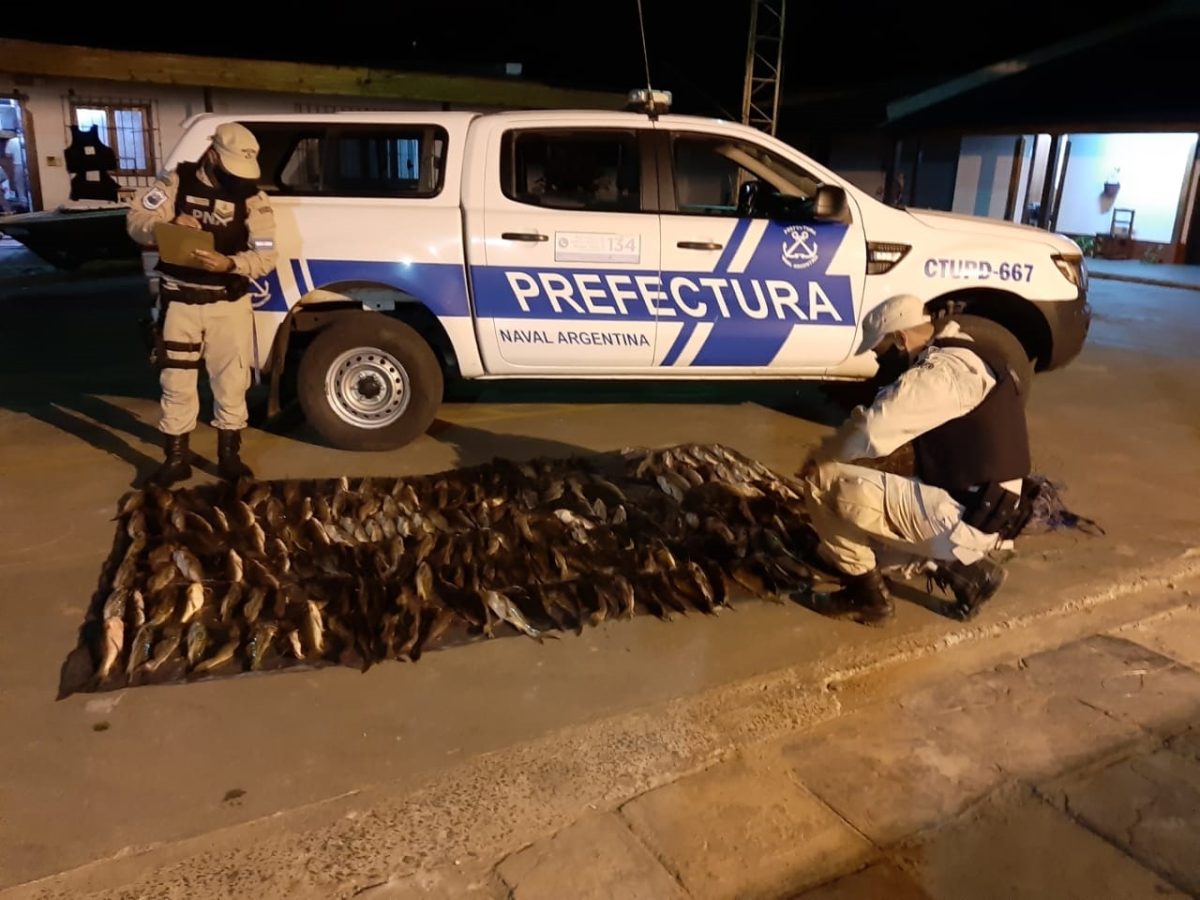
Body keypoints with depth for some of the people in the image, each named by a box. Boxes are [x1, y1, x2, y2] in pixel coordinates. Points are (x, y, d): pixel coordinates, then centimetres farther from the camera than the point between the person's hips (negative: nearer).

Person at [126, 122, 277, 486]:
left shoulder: (253, 198, -5)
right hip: (180, 301, 0)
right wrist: (168, 226, -26)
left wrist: (228, 263, -29)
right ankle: (176, 459, 19)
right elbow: (136, 221, -4)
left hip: (229, 303, 0)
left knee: (231, 382, 7)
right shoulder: (175, 182, -2)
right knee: (176, 382, 6)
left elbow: (265, 258, -10)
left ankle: (229, 457, 22)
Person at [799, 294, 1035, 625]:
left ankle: (866, 595, 1)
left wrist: (820, 456, -11)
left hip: (963, 519, -11)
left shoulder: (945, 369, -19)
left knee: (827, 482, -15)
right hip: (982, 515, 11)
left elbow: (872, 428, -29)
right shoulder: (961, 361, 14)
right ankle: (961, 568, 12)